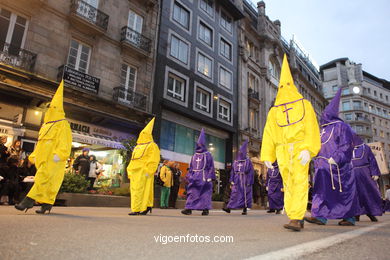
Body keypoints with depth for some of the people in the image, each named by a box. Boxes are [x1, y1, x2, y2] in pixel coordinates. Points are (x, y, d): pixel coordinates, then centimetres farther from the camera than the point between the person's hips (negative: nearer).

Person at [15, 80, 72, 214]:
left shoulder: (63, 125, -3)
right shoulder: (46, 125, 24)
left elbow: (64, 143, -13)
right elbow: (40, 143, 26)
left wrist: (58, 154, -23)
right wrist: (34, 155, 21)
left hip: (53, 159, -8)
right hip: (44, 158, 8)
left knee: (42, 178, -14)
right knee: (49, 181, 7)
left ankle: (30, 200, -16)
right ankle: (47, 204, 10)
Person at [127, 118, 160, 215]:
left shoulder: (152, 146, -1)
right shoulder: (137, 147, 23)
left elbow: (153, 160, -10)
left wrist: (148, 171, -19)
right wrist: (130, 171, 17)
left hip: (143, 172, -8)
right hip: (134, 171, 8)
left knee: (139, 189, -12)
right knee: (134, 189, 7)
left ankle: (137, 209, -10)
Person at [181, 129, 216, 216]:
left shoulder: (207, 155, 1)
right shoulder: (194, 155, 15)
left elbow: (211, 167, -1)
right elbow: (191, 167, 17)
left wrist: (210, 178, -8)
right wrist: (189, 176, 10)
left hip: (204, 178, -4)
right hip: (194, 178, 5)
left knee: (205, 193, -1)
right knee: (192, 192, -2)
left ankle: (206, 209, 6)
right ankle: (189, 208, -3)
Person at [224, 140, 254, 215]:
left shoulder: (248, 161, 1)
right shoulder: (235, 161, 13)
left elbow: (251, 172, -3)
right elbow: (232, 172, 13)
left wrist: (249, 182, -9)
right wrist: (231, 181, 5)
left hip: (245, 181, -3)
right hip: (236, 181, 3)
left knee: (245, 194, 0)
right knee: (234, 194, -3)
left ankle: (245, 209, 9)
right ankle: (229, 208, -9)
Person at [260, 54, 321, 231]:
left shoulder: (304, 105, 11)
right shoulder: (274, 111, 18)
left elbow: (311, 128, -1)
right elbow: (268, 134, 12)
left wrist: (308, 149, -16)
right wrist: (267, 156, 3)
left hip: (299, 149, -3)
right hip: (282, 151, 4)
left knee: (299, 183, -15)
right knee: (289, 186, 3)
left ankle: (295, 220, -19)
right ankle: (298, 219, 9)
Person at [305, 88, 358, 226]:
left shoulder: (341, 126, -4)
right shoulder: (323, 129, 19)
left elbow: (347, 146, -12)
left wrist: (336, 158, -22)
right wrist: (317, 162, 18)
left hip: (337, 167, -7)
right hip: (323, 166, 7)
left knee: (343, 191, 1)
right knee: (321, 189, -2)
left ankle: (349, 217, 15)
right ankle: (320, 216, -3)